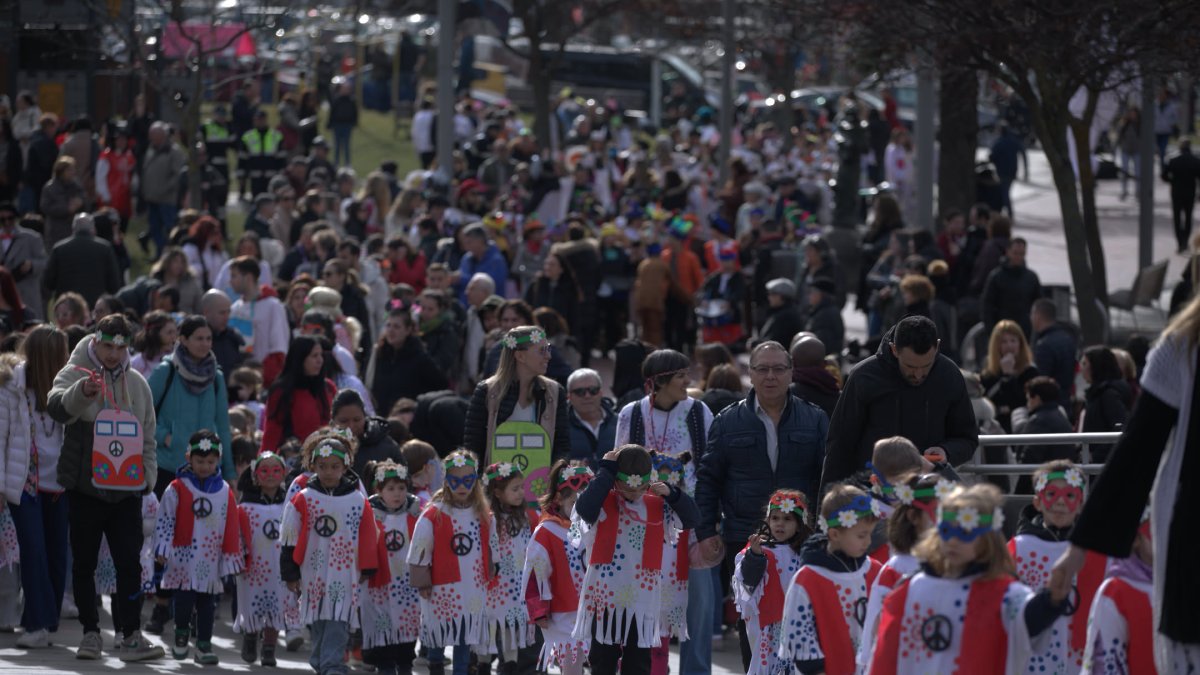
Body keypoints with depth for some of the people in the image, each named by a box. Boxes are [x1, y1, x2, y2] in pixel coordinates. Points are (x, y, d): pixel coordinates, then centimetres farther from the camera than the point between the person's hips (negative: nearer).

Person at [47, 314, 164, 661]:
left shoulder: (137, 384, 11)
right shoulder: (75, 374, -3)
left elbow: (147, 435, 18)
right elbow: (57, 406, -26)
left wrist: (147, 476, 7)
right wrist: (82, 391, -46)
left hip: (126, 490, 3)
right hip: (84, 488, -3)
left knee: (130, 564, -3)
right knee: (84, 563, 6)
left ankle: (131, 636, -3)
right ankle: (90, 632, 16)